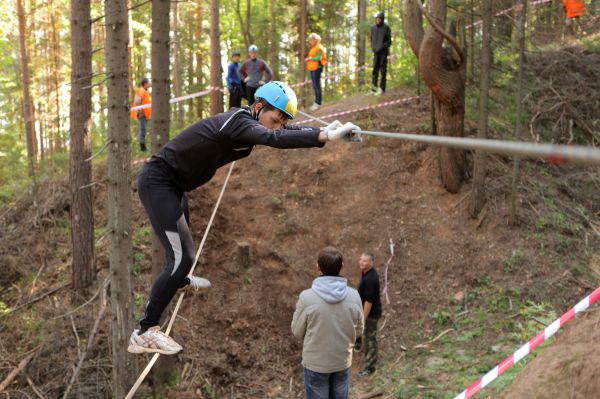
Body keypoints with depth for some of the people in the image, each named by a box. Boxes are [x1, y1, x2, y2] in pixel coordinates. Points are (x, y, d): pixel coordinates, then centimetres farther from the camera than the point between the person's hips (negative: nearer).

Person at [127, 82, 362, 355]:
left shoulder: (248, 121, 2)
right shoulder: (239, 122, -26)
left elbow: (285, 132, 7)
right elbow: (275, 139, -42)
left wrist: (325, 129, -9)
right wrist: (327, 137, -49)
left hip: (173, 184, 10)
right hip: (157, 181, -10)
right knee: (182, 257, -18)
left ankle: (179, 279, 60)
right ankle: (145, 333, -13)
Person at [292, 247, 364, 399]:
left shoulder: (307, 297, -20)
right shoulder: (354, 296, -12)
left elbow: (297, 331, -6)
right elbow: (358, 331, 1)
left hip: (316, 363, -2)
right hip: (343, 362, 3)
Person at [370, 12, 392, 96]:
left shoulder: (386, 28, -4)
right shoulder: (373, 28, 8)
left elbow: (389, 41, -5)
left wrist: (381, 48, -16)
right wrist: (373, 48, -1)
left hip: (383, 52, -4)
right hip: (376, 52, 4)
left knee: (383, 70, -3)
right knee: (375, 69, 1)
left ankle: (382, 87, 0)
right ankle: (374, 86, 4)